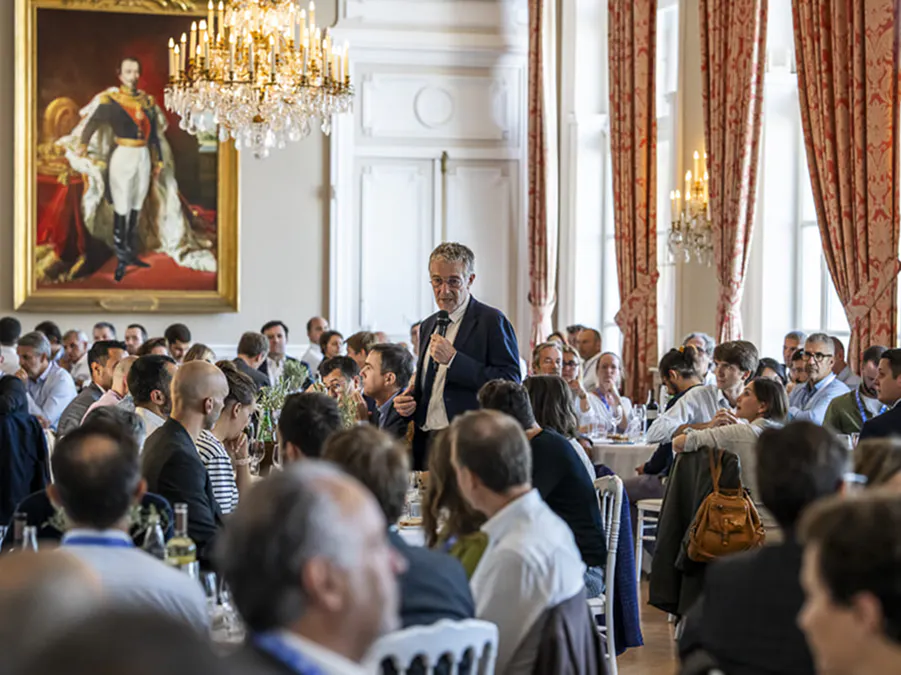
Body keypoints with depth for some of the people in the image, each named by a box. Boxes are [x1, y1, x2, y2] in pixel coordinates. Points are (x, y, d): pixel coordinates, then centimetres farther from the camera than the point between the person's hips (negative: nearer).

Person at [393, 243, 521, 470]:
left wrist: (453, 359, -18)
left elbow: (510, 382, -15)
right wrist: (408, 400, 6)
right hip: (427, 445, 6)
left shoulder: (491, 321, -5)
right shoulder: (428, 326, 19)